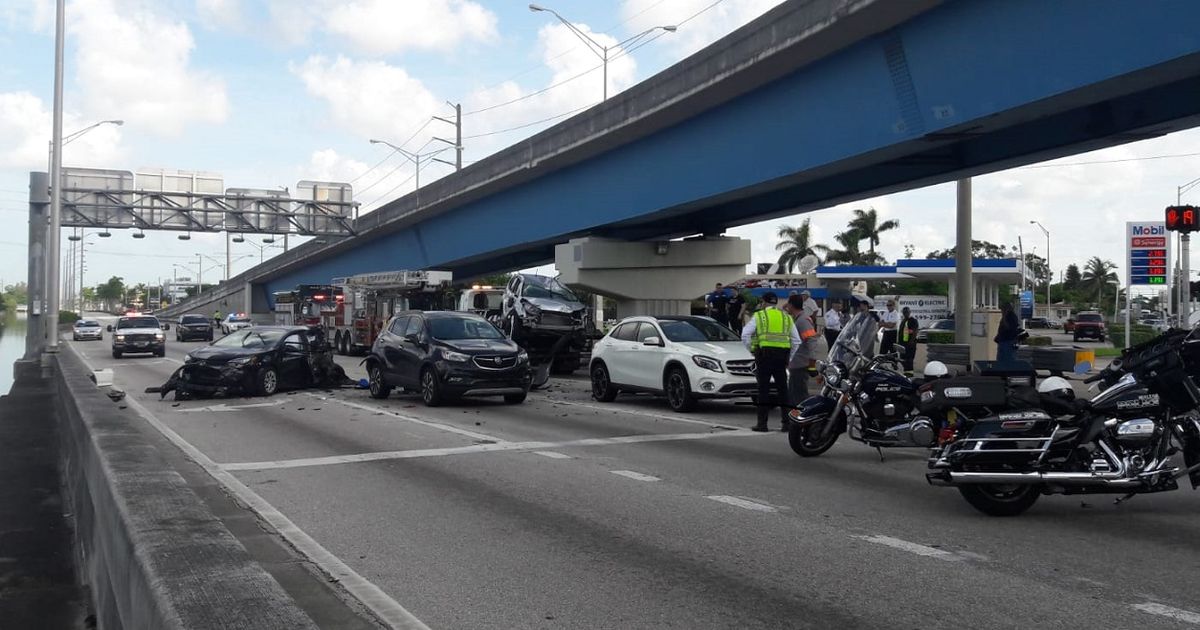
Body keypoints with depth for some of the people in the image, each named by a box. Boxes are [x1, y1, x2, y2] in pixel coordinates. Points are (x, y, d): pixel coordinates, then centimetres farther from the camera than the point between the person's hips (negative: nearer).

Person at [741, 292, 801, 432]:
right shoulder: (786, 317, 16)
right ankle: (786, 422, 9)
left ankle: (762, 423, 0)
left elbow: (745, 335, -5)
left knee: (763, 390, 0)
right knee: (782, 389, 10)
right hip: (782, 355, 3)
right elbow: (796, 341, 14)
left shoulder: (759, 316, 4)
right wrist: (790, 358, 17)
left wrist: (752, 349, 7)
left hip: (764, 354, -3)